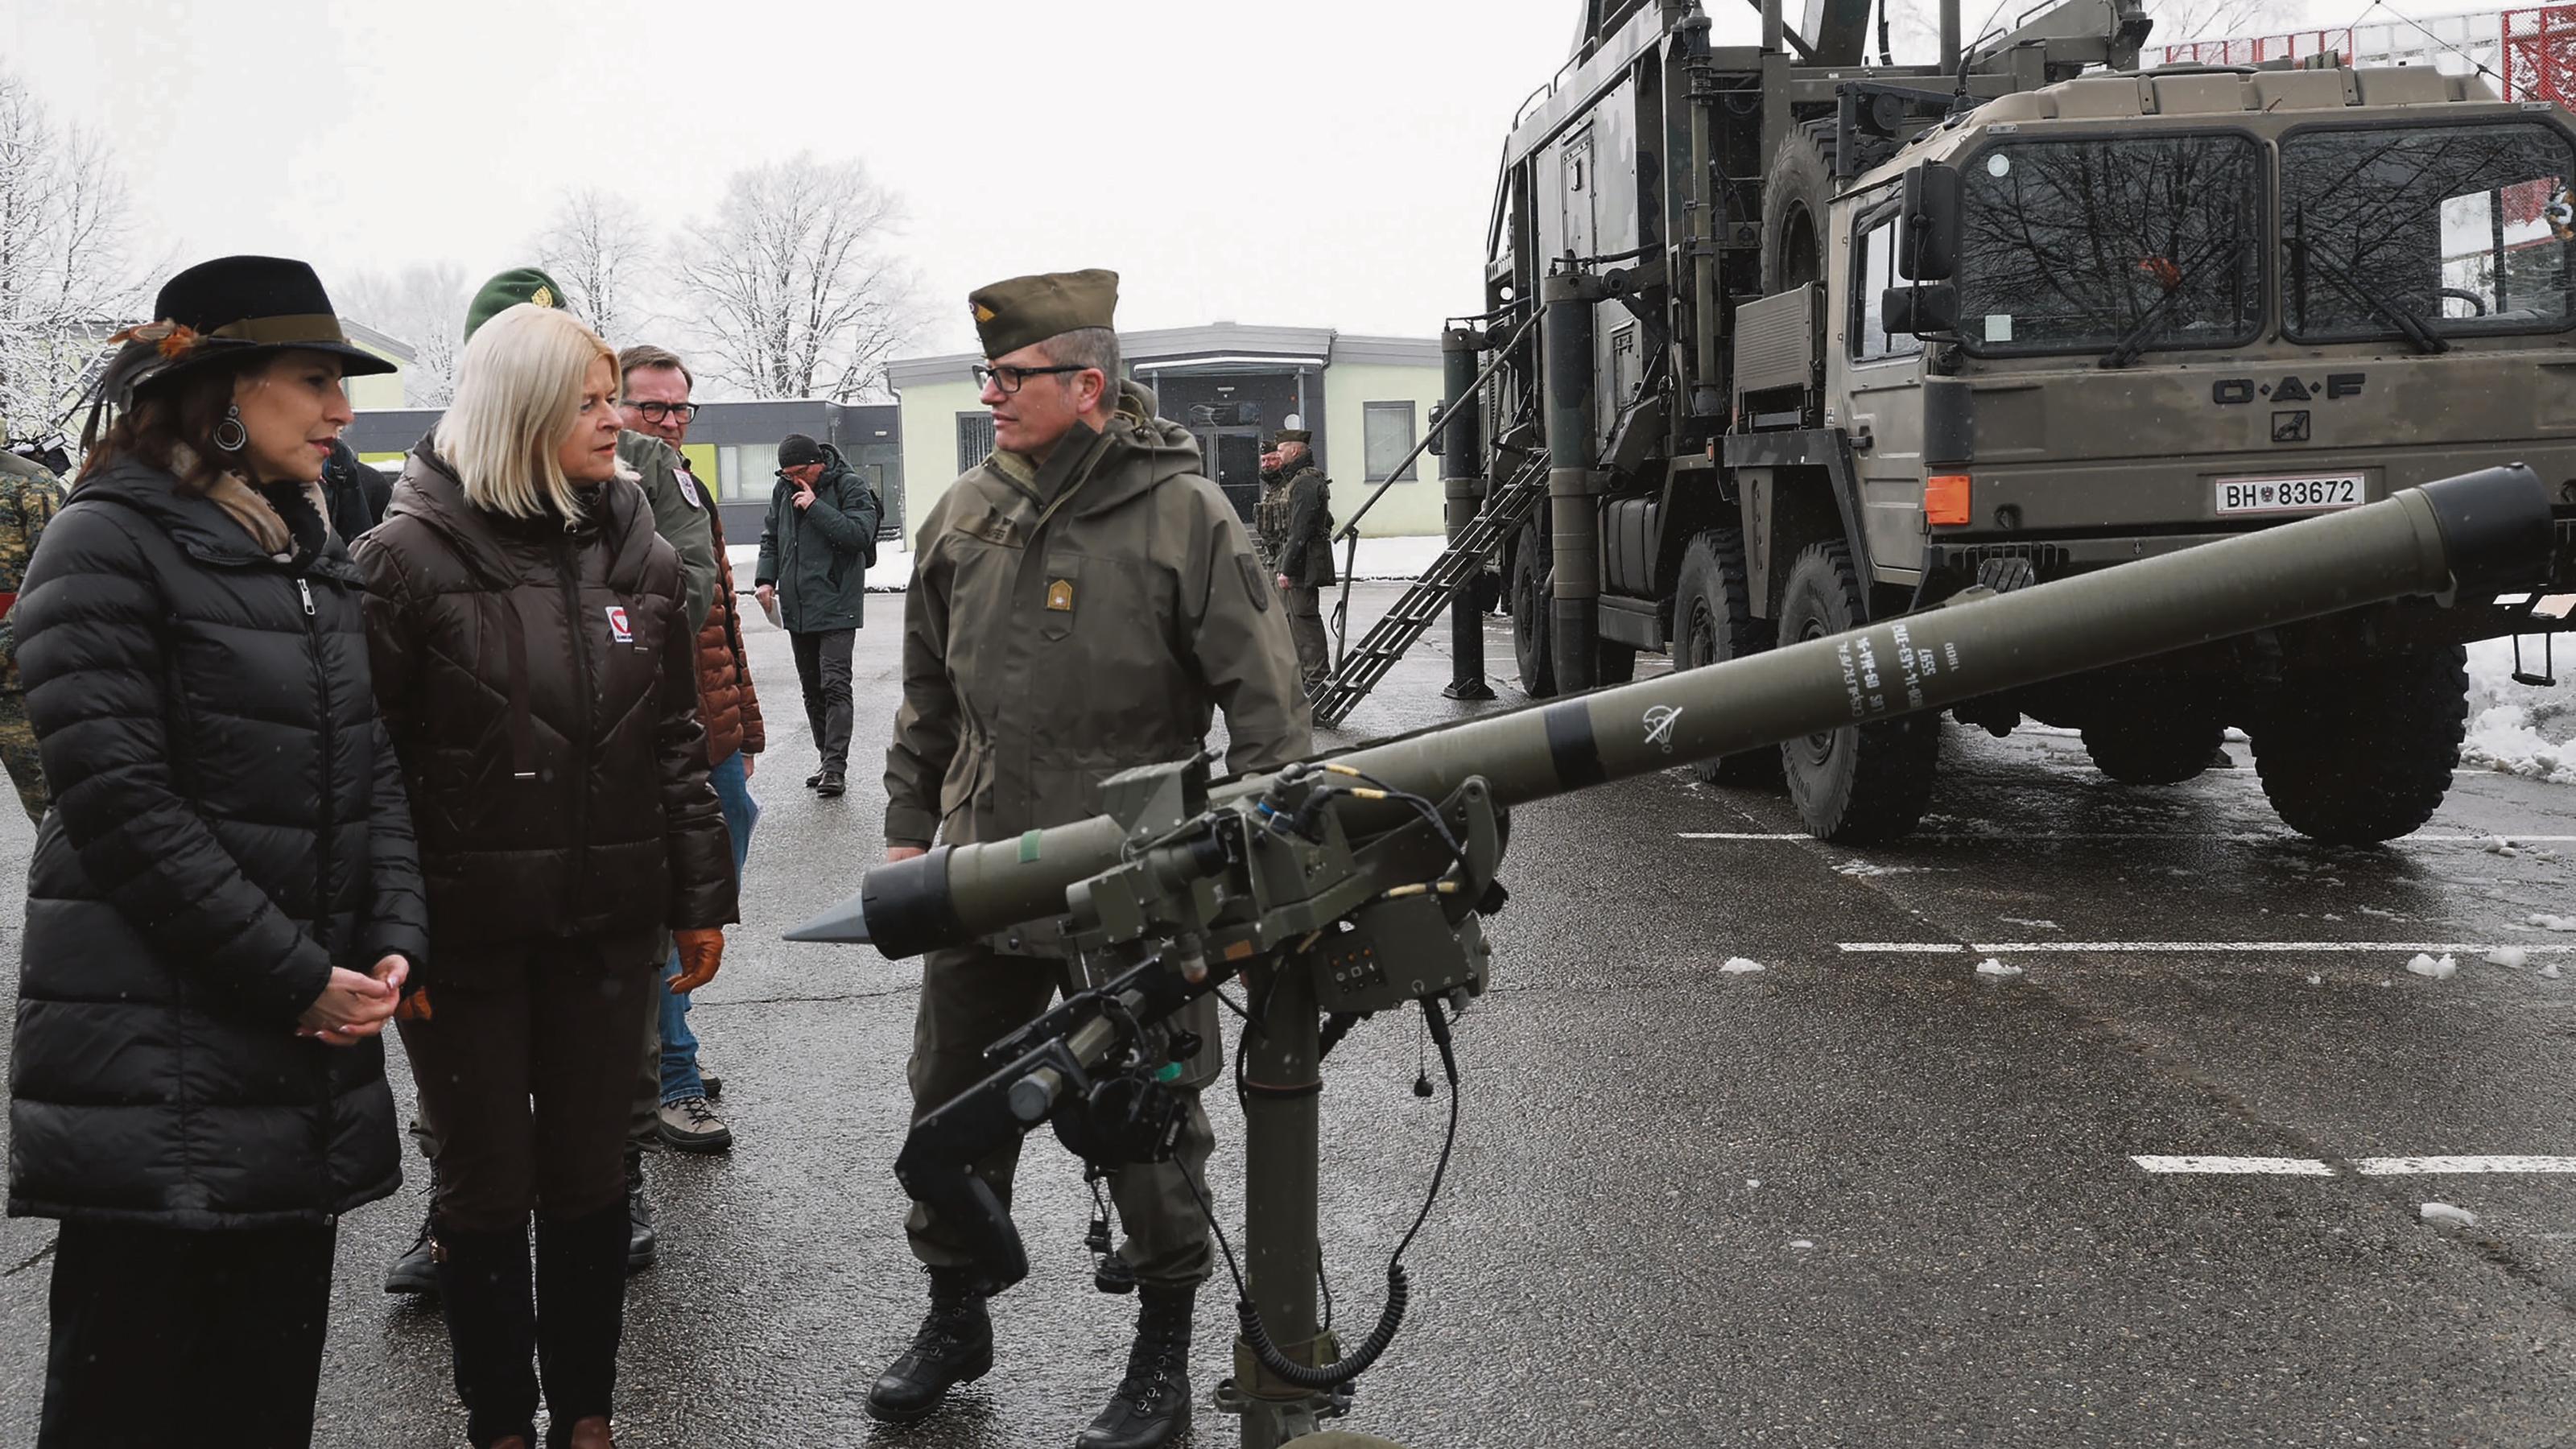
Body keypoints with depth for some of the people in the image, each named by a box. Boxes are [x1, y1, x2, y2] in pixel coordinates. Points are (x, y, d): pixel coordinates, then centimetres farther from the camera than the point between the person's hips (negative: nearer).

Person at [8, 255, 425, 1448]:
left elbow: (371, 769, 15)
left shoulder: (314, 562, 15)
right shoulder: (110, 544, -9)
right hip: (155, 1069, -7)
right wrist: (299, 980, -16)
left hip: (304, 1055, 7)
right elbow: (119, 802, -16)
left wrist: (391, 945, -2)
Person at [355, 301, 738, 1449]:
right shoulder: (411, 555, -9)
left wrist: (701, 895, 10)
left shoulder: (638, 554, 5)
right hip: (465, 932, -3)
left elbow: (677, 742, 11)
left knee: (590, 1174, 12)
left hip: (607, 923, 4)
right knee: (488, 1183, 9)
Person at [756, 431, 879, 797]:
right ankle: (827, 760, 19)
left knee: (835, 685, -13)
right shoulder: (784, 489, 10)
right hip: (796, 607, 7)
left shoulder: (850, 487, -8)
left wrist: (816, 507, -20)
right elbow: (771, 537, 21)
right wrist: (766, 578, 6)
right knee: (812, 688, 11)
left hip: (836, 606, -7)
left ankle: (836, 766, -14)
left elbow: (860, 534, -19)